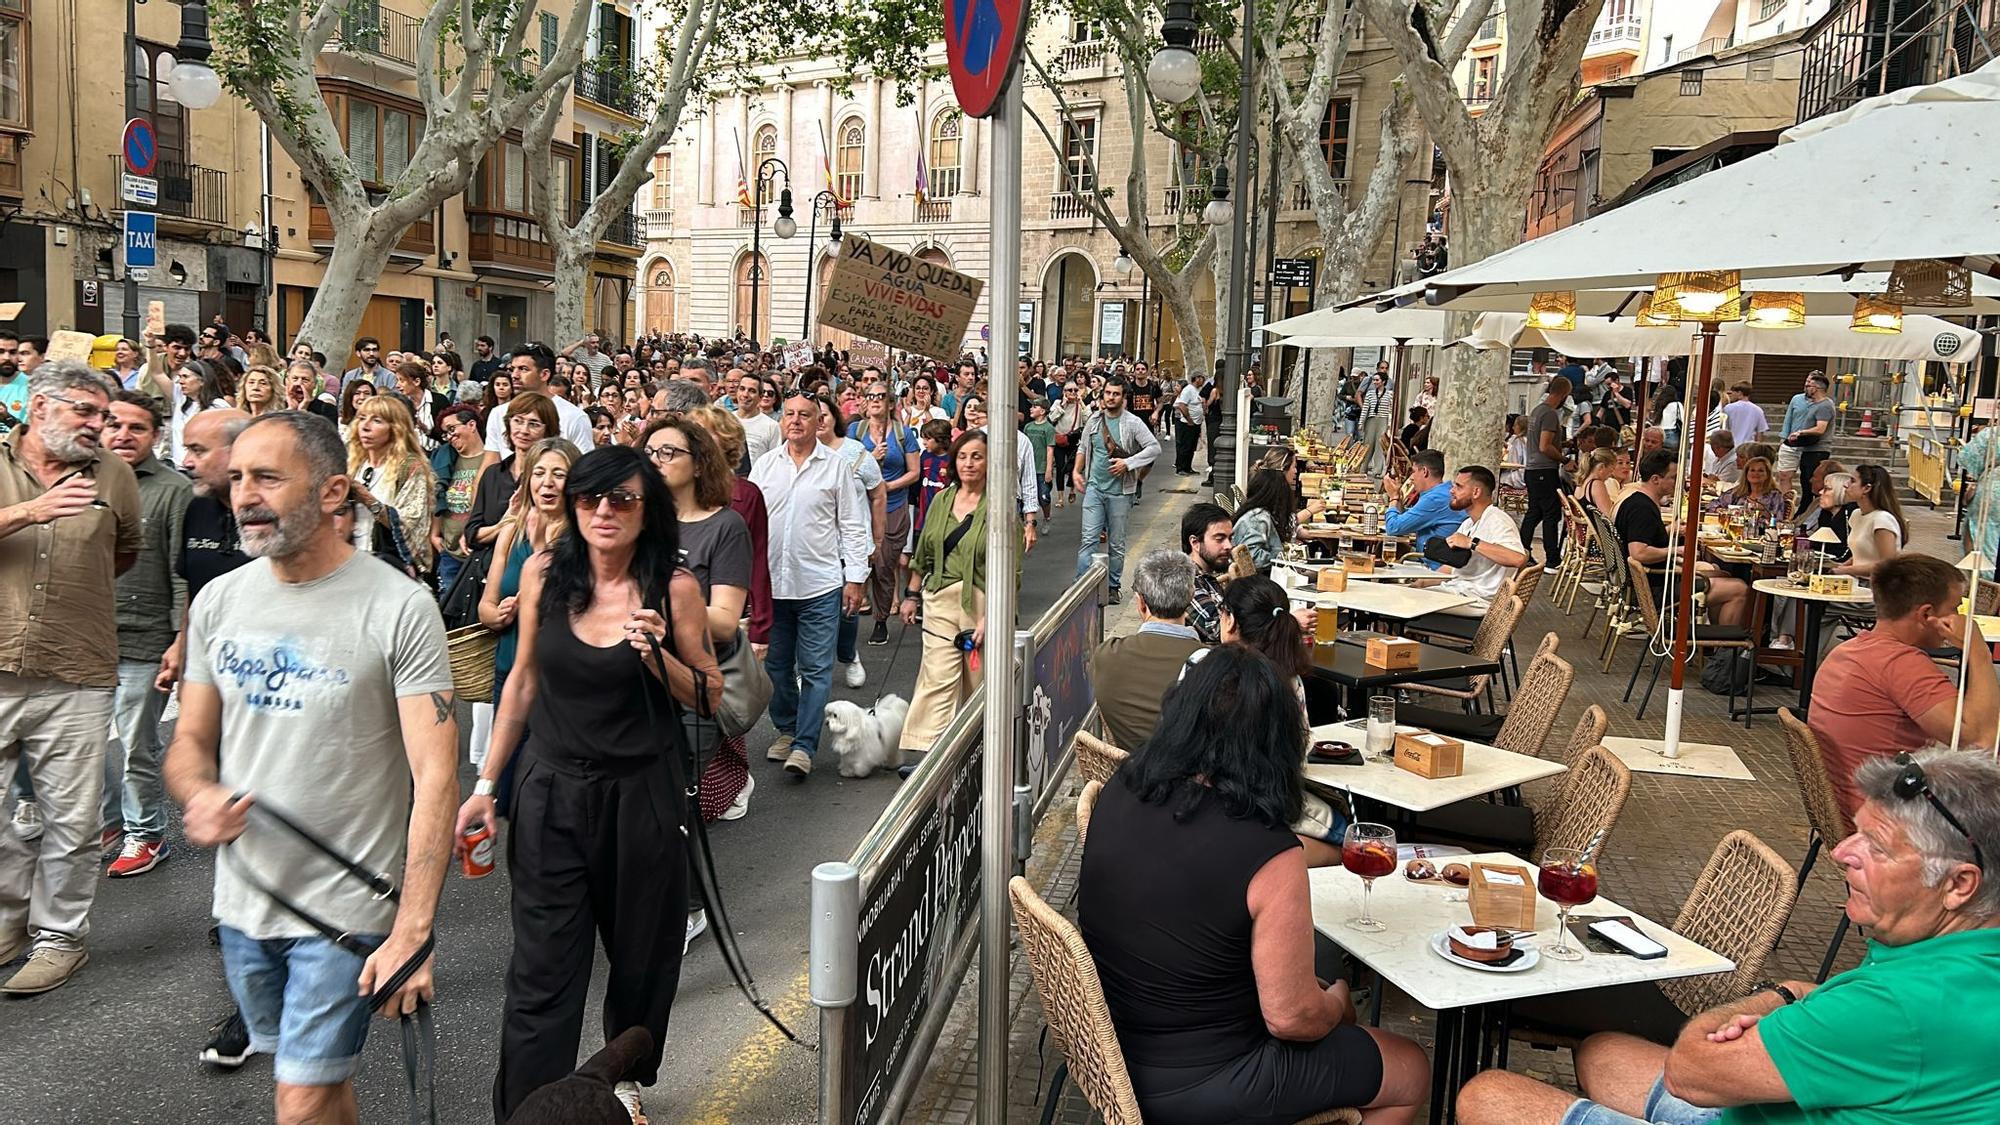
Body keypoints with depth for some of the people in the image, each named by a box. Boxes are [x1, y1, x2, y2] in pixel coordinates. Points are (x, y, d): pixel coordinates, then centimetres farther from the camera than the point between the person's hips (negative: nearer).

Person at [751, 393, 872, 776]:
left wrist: (855, 577, -3)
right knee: (776, 664, 14)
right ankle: (785, 729, 31)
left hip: (819, 585, -3)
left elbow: (853, 526, 1)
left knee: (815, 669, -3)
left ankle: (803, 745, 1)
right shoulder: (765, 464, 7)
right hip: (770, 582, 3)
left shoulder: (837, 467, 0)